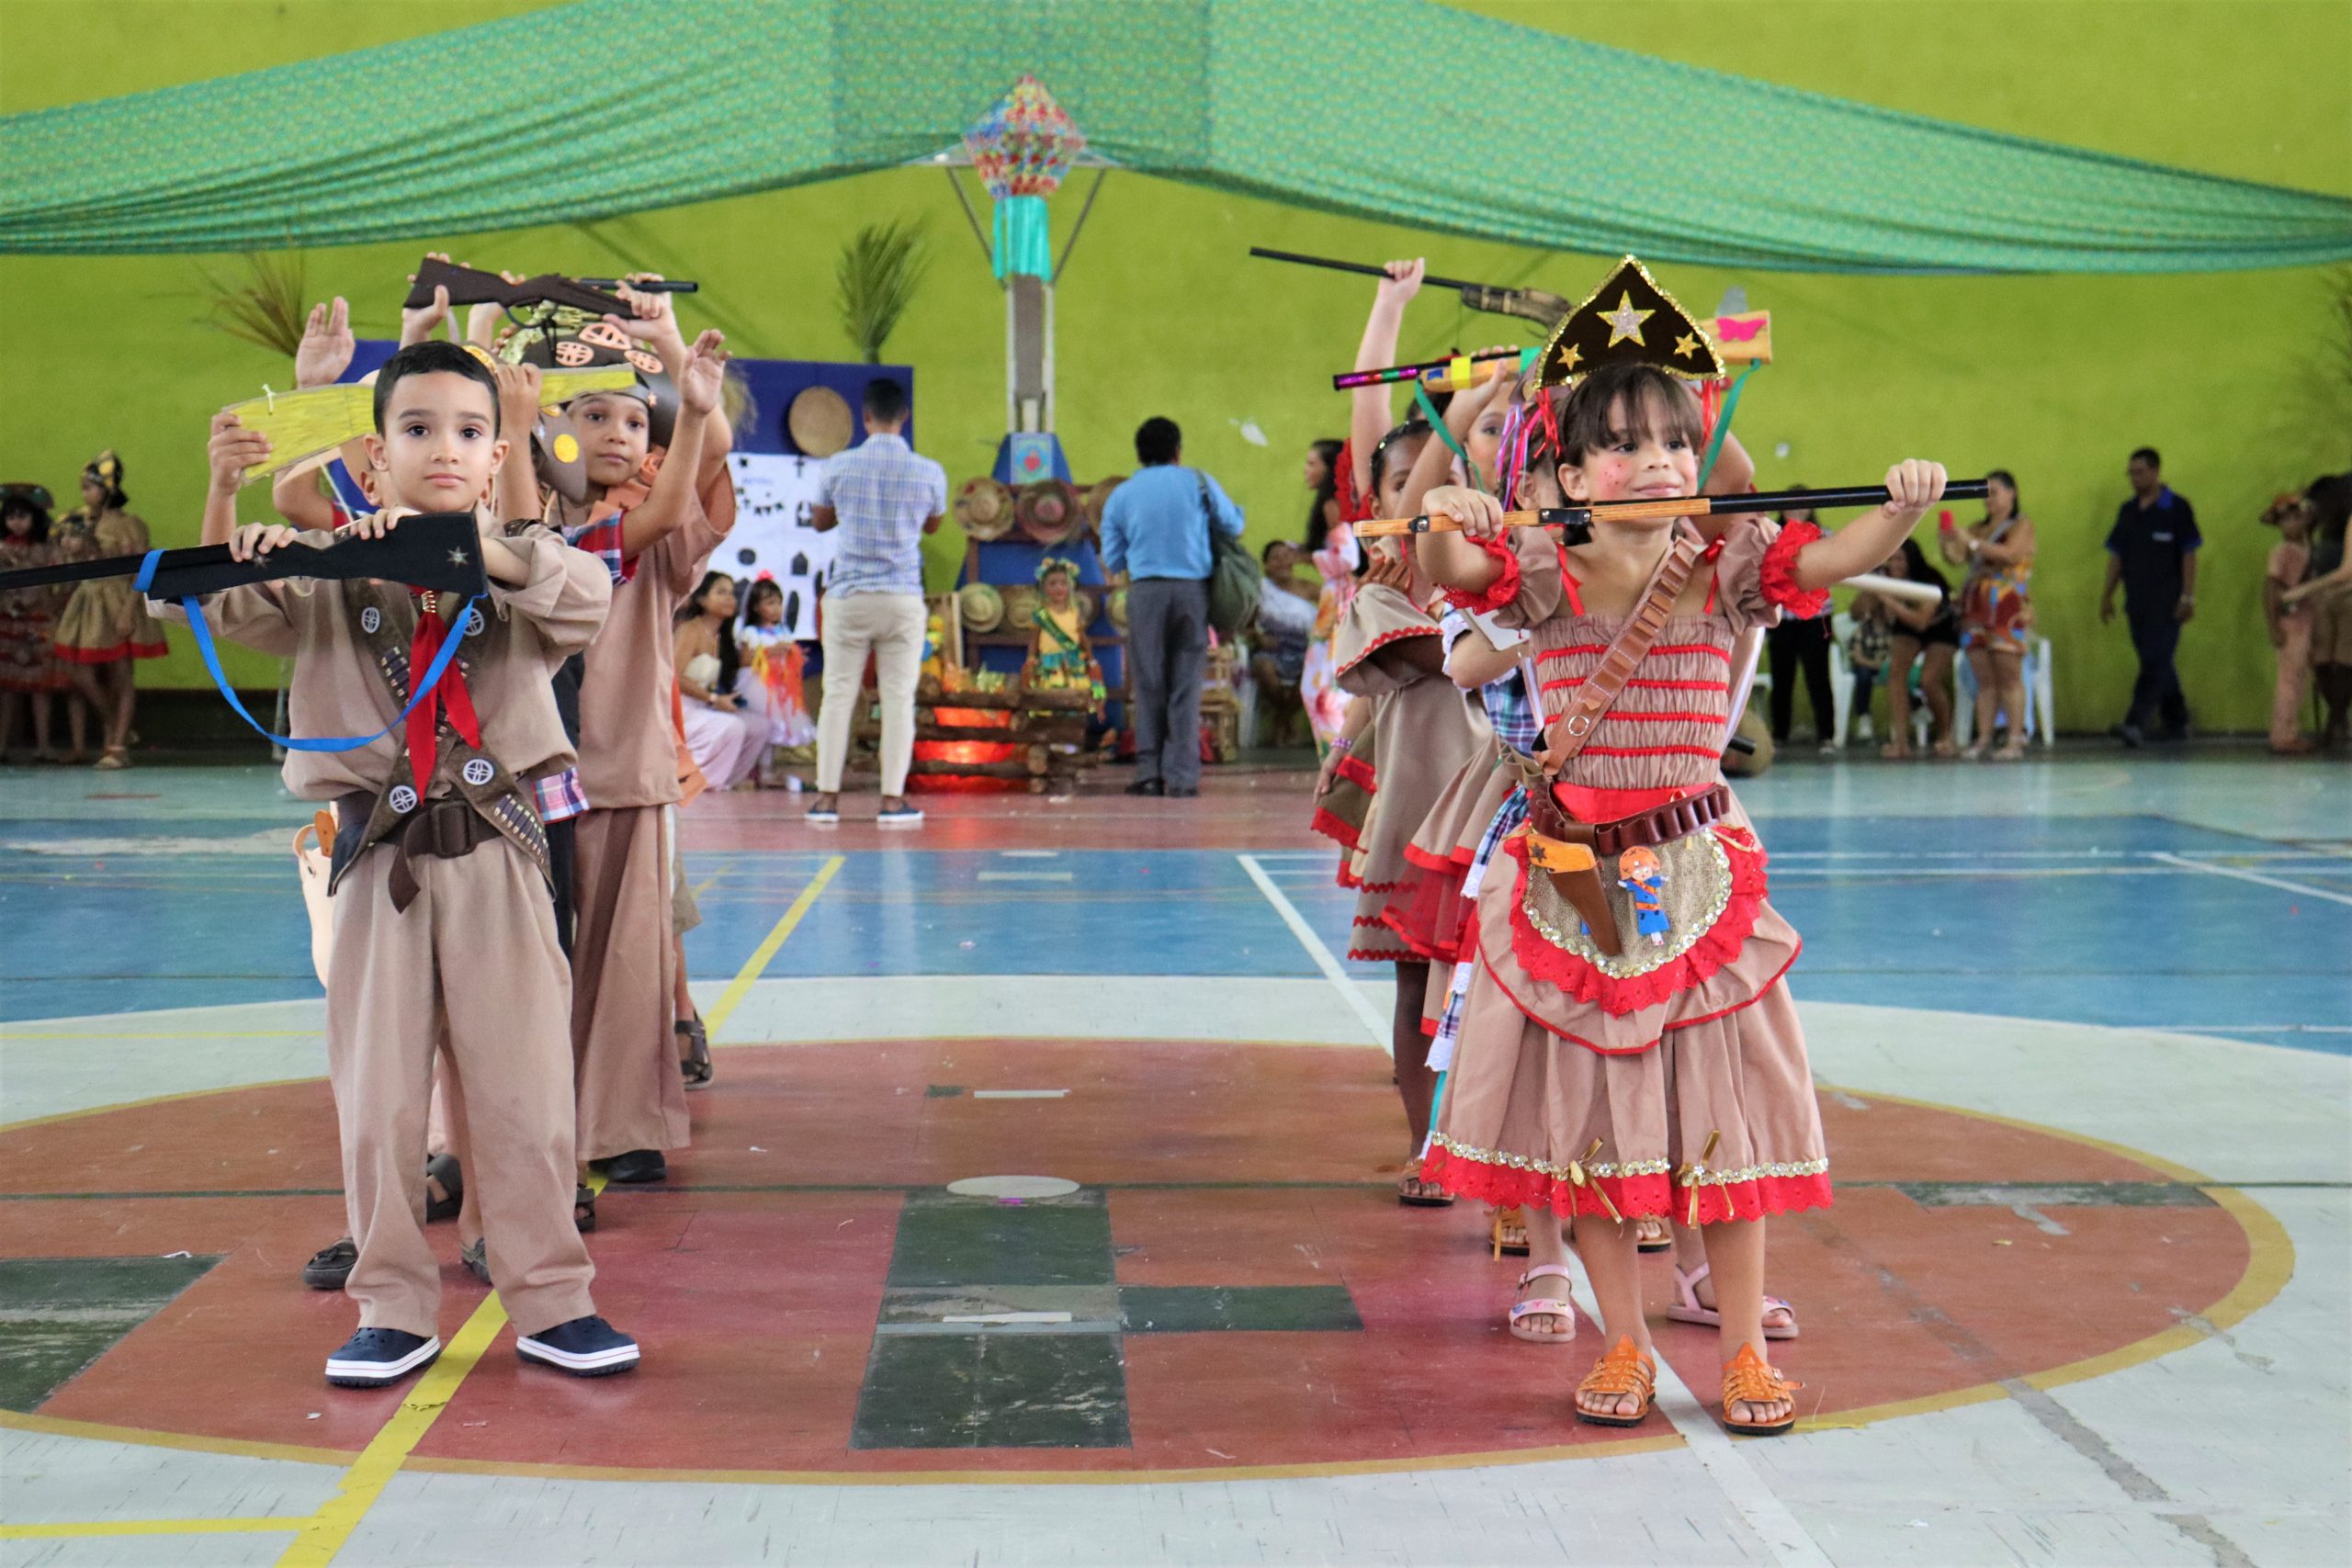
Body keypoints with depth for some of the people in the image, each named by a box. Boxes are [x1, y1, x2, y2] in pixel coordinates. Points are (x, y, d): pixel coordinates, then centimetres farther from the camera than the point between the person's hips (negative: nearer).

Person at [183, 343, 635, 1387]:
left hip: (495, 851, -1)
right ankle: (395, 1310, 18)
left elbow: (588, 599, -18)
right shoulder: (335, 575, 4)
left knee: (525, 1086, 2)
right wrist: (223, 494, -23)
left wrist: (465, 544, -29)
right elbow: (228, 607, -6)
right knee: (377, 1093, 5)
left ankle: (550, 1302, 15)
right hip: (380, 858, 1)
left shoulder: (517, 570, 2)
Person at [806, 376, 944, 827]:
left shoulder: (839, 466, -3)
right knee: (899, 698, 4)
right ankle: (893, 800, 3)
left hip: (848, 595, 0)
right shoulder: (929, 472, -2)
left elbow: (819, 522, 13)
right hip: (903, 599, 0)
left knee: (838, 695, 6)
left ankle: (827, 797, 8)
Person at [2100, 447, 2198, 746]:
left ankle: (2135, 723, -20)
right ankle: (2176, 722, 22)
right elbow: (2116, 555, 15)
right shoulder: (2127, 511, 12)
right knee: (2157, 664, 12)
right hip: (2136, 601, 6)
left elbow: (2189, 554, -7)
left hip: (2166, 603, -6)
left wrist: (2188, 597, -13)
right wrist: (2106, 595, 12)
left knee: (2155, 662, -11)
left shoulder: (2177, 508, -5)